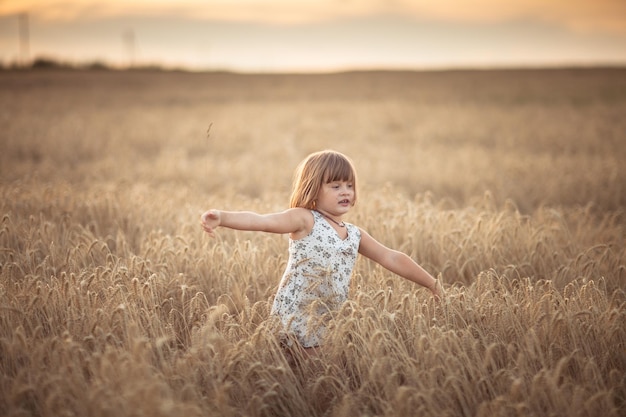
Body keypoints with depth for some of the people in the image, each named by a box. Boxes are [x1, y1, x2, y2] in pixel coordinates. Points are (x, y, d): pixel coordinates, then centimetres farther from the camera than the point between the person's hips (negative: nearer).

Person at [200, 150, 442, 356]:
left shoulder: (355, 235, 11)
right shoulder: (305, 220, -8)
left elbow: (392, 259, 19)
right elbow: (262, 221, -23)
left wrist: (431, 283, 22)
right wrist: (222, 217, -39)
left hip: (326, 326, 6)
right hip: (294, 318, -6)